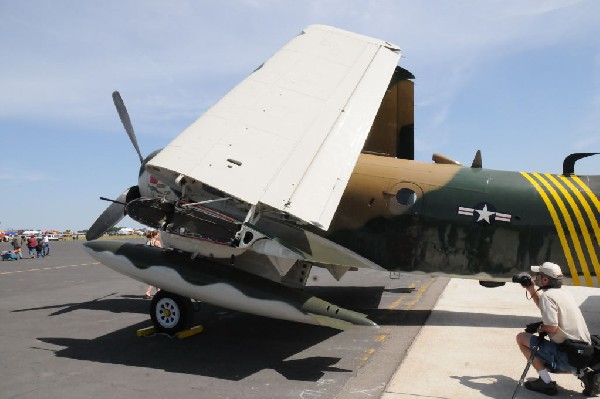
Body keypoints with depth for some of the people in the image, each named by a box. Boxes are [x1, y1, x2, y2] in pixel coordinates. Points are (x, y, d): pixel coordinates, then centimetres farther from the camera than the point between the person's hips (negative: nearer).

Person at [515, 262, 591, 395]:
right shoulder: (564, 292, 12)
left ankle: (546, 382, -5)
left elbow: (552, 328, -24)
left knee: (521, 337, 0)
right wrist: (531, 290, 23)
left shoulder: (547, 295, -15)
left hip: (568, 355, -9)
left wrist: (540, 328, -3)